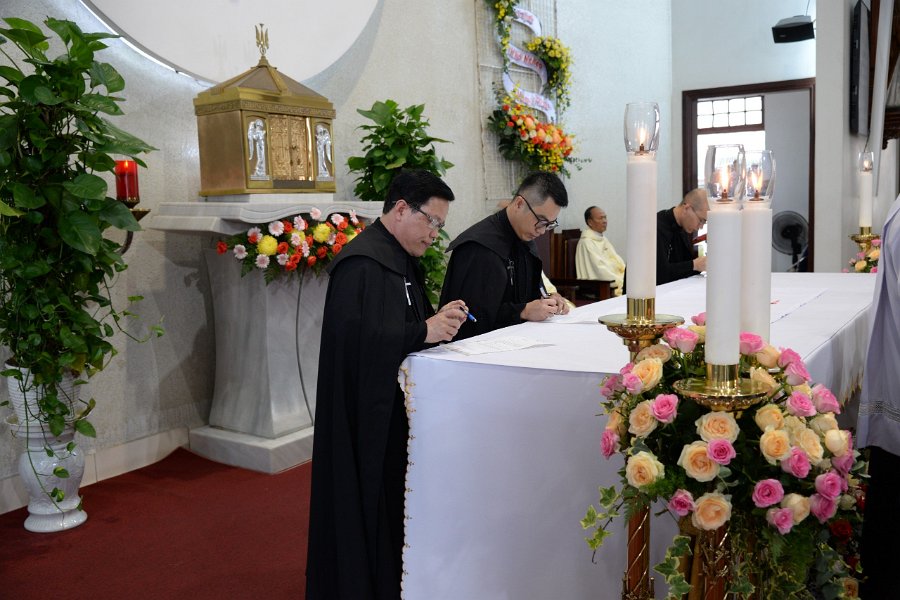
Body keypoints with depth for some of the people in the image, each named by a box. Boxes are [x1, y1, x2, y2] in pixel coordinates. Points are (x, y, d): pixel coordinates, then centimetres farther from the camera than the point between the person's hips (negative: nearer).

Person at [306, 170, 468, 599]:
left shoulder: (402, 259, 12)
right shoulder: (361, 263, -20)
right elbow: (353, 336, -29)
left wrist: (439, 319, 0)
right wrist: (425, 331, -27)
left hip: (395, 403, 10)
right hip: (366, 408, -10)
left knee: (394, 497, 17)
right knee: (370, 501, 2)